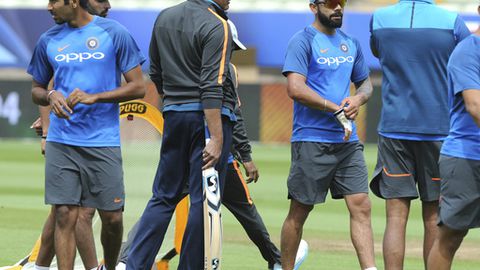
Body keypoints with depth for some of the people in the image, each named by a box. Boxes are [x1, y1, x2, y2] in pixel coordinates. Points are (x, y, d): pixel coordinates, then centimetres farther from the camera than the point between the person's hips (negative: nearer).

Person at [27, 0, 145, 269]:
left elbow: (138, 87, -2)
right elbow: (37, 89, 18)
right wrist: (50, 96, -6)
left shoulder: (115, 33, -2)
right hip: (61, 143, 2)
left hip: (104, 142, -2)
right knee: (65, 216, -5)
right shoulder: (48, 40, 8)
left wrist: (95, 97, -14)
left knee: (112, 217, 2)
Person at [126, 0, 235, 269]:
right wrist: (216, 139, -23)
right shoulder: (217, 27, -12)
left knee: (164, 196, 12)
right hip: (210, 116, -7)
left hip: (173, 115, 7)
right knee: (204, 201, -1)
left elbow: (156, 74, 18)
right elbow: (212, 88, -20)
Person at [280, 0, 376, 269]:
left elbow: (365, 83, 24)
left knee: (361, 206, -5)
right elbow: (295, 88, -18)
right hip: (312, 141, -6)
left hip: (347, 140, 6)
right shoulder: (303, 41, -7)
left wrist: (358, 99, 0)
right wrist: (337, 110, -17)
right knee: (300, 211, 2)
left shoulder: (351, 43, 15)